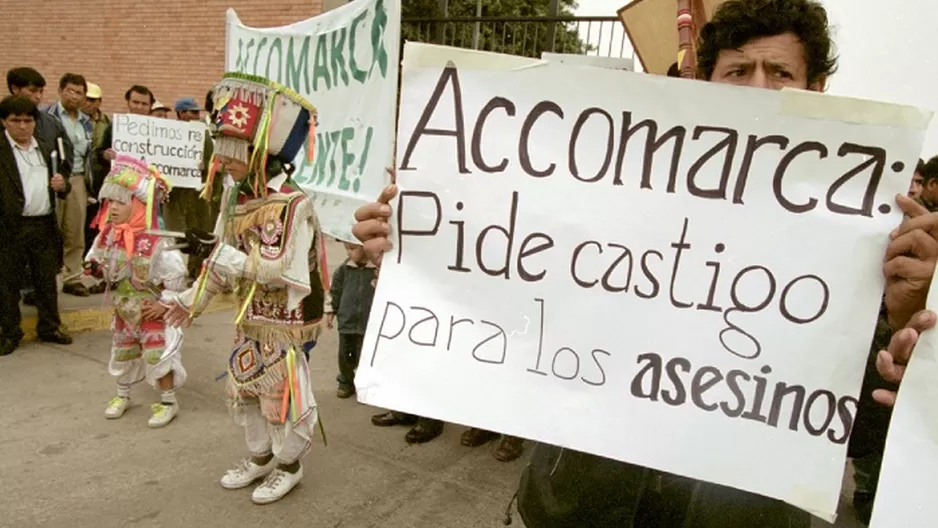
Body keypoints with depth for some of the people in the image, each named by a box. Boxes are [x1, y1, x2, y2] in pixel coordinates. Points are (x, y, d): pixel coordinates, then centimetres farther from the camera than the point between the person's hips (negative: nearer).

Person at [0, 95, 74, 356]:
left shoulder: (46, 149, 12)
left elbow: (59, 187, 17)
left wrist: (62, 186, -5)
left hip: (45, 225, 4)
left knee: (47, 280, 13)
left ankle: (50, 327, 25)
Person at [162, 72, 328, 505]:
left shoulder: (291, 204, -24)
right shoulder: (234, 197, 2)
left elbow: (279, 271, -28)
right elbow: (225, 262, 10)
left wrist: (218, 252, -27)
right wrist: (193, 300, 9)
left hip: (284, 320, -8)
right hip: (249, 316, 9)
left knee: (283, 392, 6)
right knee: (243, 387, 20)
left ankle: (288, 464, 28)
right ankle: (260, 456, 40)